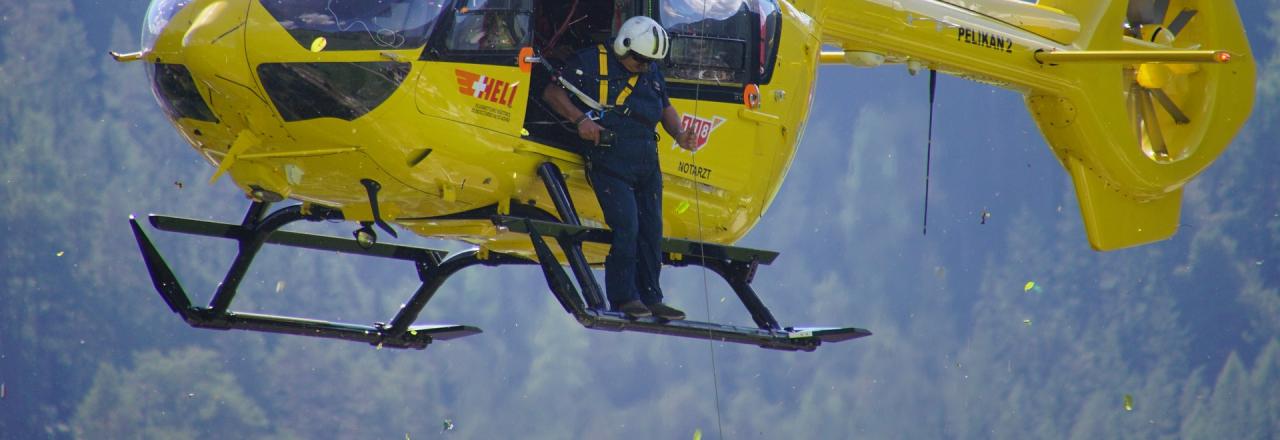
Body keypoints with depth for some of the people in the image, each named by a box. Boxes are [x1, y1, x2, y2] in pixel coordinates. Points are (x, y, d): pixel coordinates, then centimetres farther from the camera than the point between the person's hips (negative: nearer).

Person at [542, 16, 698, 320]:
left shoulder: (652, 73, 16)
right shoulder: (590, 63, -2)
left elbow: (665, 108, 28)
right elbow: (552, 93, -1)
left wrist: (679, 135, 8)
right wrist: (579, 118, -16)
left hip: (647, 161, 7)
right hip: (610, 160, -6)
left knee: (652, 229, 6)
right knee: (626, 226, -16)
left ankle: (650, 298, 15)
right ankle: (622, 298, -8)